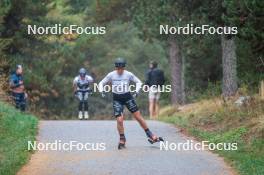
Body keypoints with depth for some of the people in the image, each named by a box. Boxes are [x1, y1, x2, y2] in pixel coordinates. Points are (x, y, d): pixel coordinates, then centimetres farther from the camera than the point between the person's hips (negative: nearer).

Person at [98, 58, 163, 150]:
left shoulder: (129, 74, -6)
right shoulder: (111, 75, -7)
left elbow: (139, 82, 6)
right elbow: (101, 83, 4)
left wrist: (136, 91, -10)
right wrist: (102, 91, -15)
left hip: (128, 97, 0)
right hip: (117, 99, 0)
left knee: (138, 117, -1)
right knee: (119, 120, -11)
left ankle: (150, 136, 8)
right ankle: (122, 140, 8)